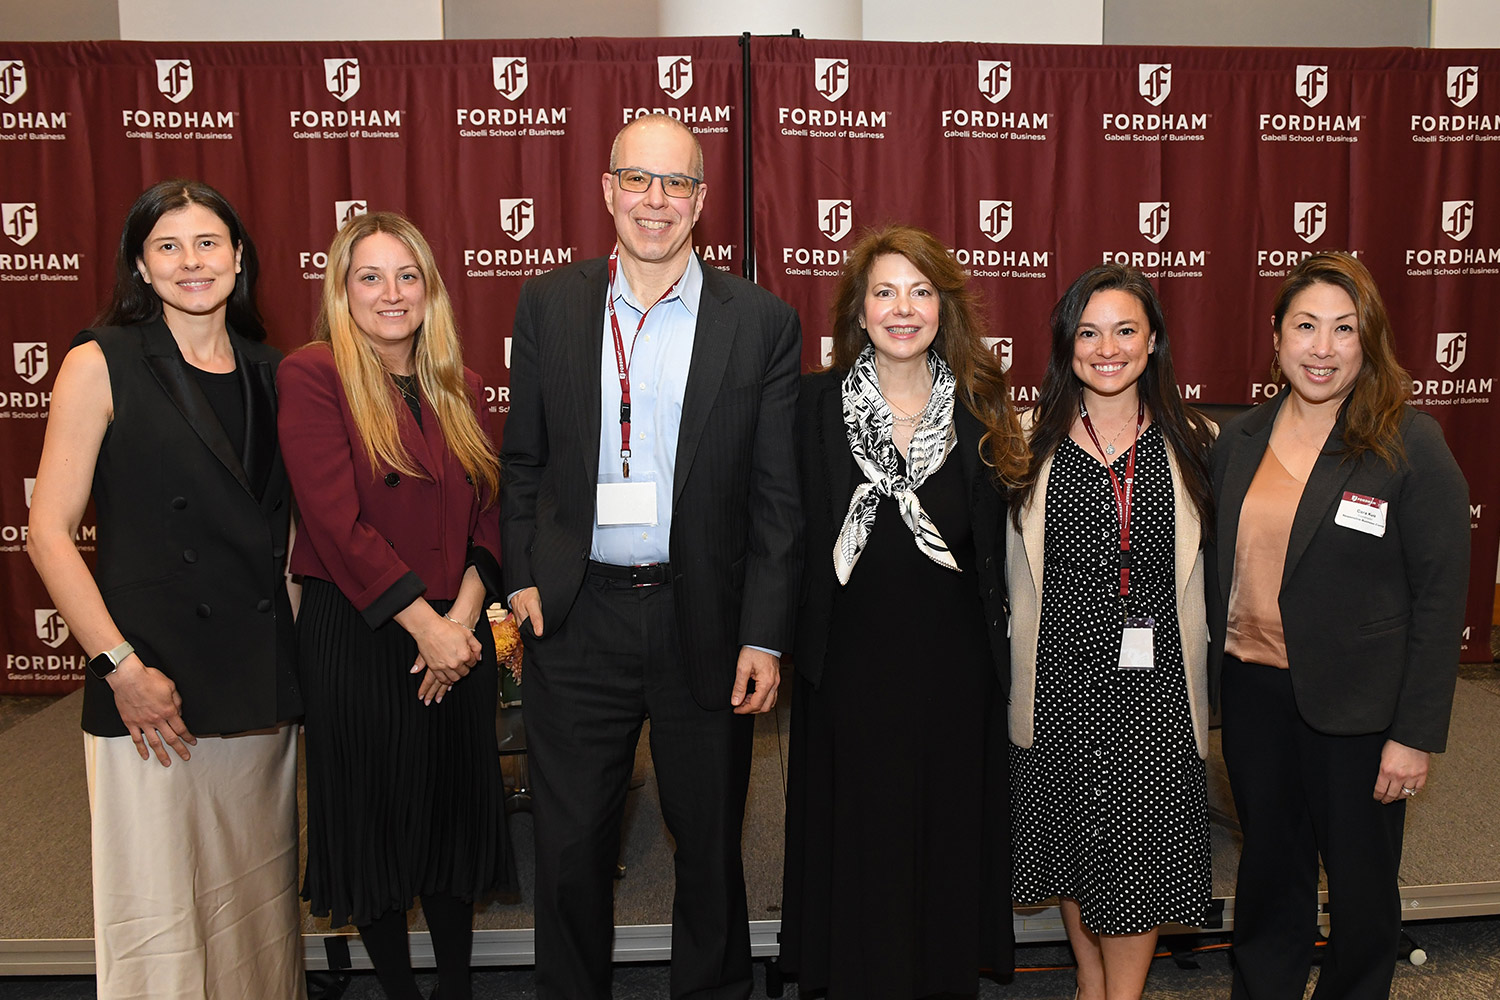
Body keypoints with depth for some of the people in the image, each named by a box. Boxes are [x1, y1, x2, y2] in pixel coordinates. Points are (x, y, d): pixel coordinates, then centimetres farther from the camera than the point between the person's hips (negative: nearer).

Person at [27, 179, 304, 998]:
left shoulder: (269, 372, 11)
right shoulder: (102, 365, -2)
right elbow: (49, 532, -6)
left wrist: (294, 642, 7)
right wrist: (122, 666, -12)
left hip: (263, 677, 4)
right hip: (151, 685, -4)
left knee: (257, 896, 12)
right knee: (156, 908, 3)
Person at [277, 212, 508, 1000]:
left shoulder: (457, 387, 10)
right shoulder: (311, 375, -7)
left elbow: (489, 513, 6)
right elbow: (337, 521, -15)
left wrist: (462, 616, -9)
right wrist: (424, 624, -16)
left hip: (456, 635, 5)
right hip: (354, 636, -4)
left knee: (455, 814, 13)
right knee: (372, 818, 9)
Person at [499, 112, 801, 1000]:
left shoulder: (761, 321, -3)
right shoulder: (549, 305, 3)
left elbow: (778, 493, -3)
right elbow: (523, 460, 8)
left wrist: (765, 636, -7)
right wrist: (522, 579, -2)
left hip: (704, 619, 0)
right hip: (577, 619, 1)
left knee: (710, 843, 16)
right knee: (570, 847, 12)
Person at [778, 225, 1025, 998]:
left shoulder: (980, 408, 3)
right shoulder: (814, 403, -1)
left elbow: (995, 550, 5)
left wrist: (997, 660, 2)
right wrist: (784, 646, -5)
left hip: (952, 669, 2)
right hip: (850, 666, -1)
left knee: (946, 836, 13)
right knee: (855, 844, 9)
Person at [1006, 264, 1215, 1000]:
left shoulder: (1194, 444, 1)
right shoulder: (1032, 445, -1)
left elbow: (1213, 571, 4)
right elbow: (1011, 572, 2)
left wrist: (1211, 682, 2)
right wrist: (1019, 667, 1)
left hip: (1155, 684, -1)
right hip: (1059, 681, 1)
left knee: (1139, 846, 5)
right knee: (1071, 840, 15)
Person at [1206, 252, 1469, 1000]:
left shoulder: (1410, 445, -10)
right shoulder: (1239, 441, 3)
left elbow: (1439, 597, -10)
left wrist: (1416, 734, -12)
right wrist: (1213, 683, 5)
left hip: (1354, 708, -3)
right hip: (1251, 691, 4)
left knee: (1361, 885, 13)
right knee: (1268, 869, 19)